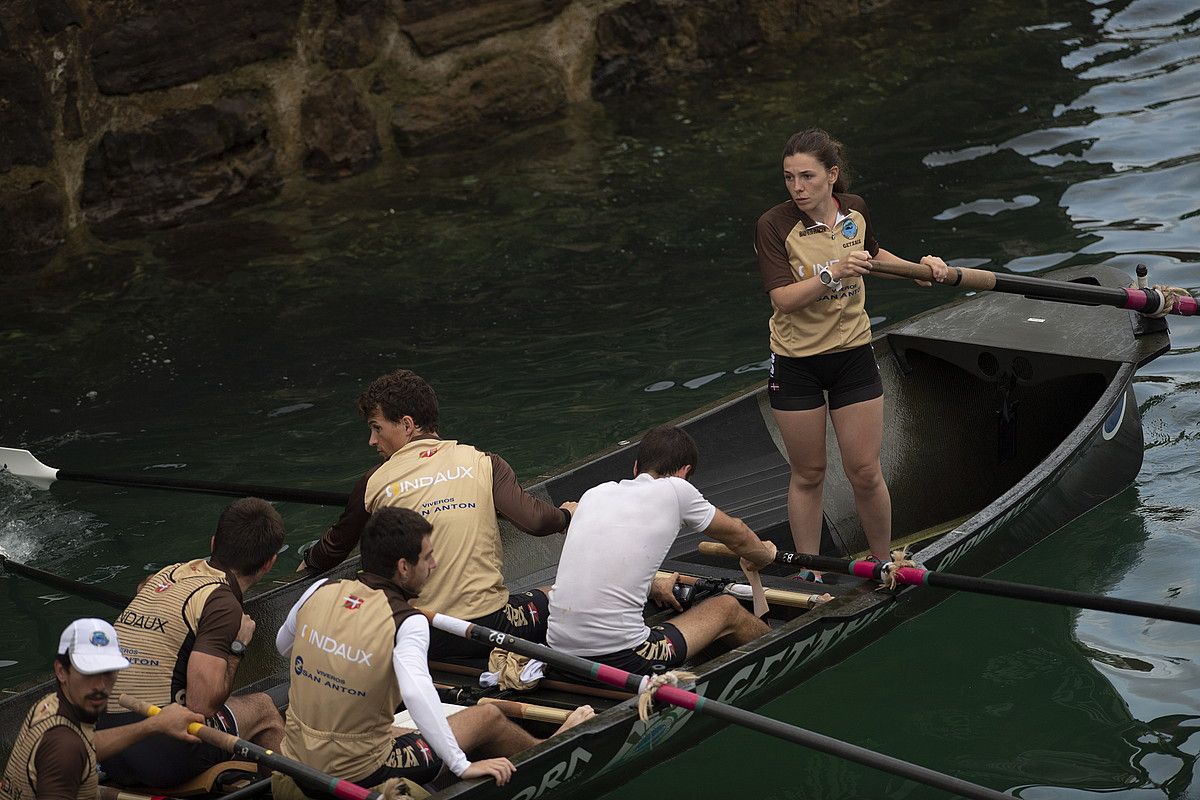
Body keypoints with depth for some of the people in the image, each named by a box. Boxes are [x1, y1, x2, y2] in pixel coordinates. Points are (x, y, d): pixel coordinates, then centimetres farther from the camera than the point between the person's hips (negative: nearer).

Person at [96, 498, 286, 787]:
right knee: (262, 708, 18)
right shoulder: (222, 603, -12)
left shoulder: (167, 574, 10)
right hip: (163, 760, -7)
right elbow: (201, 704, -18)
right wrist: (237, 646, -4)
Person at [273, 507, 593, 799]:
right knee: (487, 717, 11)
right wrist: (462, 766, -31)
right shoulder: (406, 623, -21)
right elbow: (416, 694, -36)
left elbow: (284, 646, 14)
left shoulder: (320, 591, -4)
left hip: (297, 763, 6)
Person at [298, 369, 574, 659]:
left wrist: (307, 563, 38)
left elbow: (334, 550, 15)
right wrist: (565, 515, 16)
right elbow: (535, 520, -7)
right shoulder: (483, 464, -1)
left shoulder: (374, 483, 1)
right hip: (489, 629, 0)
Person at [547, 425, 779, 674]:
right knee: (727, 608, 17)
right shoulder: (676, 490, 0)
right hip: (621, 660, -6)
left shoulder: (594, 493, 14)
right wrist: (764, 555, 43)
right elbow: (736, 534, 20)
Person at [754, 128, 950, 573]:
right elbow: (784, 299, -26)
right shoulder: (774, 226, -17)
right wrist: (833, 272, -36)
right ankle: (809, 574, 24)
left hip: (852, 353, 3)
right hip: (795, 364, -3)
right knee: (808, 475, 9)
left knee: (865, 473, 4)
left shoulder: (855, 211, -4)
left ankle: (884, 565, 24)